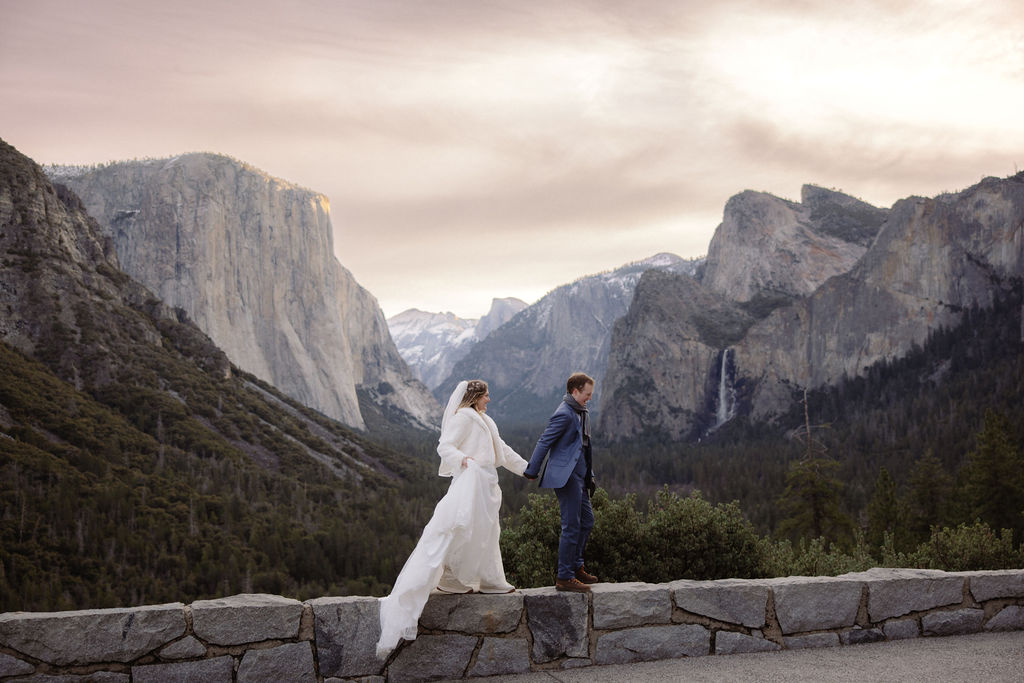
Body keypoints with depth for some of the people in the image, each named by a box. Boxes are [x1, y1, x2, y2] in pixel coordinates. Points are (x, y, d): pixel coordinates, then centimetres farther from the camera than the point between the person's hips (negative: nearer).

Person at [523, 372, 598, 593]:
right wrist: (531, 472, -10)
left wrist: (589, 475, 22)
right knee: (571, 526, -7)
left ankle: (576, 566, 28)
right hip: (566, 476, -10)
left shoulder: (582, 413, 16)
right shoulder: (564, 414, -16)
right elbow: (544, 442, -14)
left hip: (579, 476, 10)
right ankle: (564, 577, -2)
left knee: (587, 520, 16)